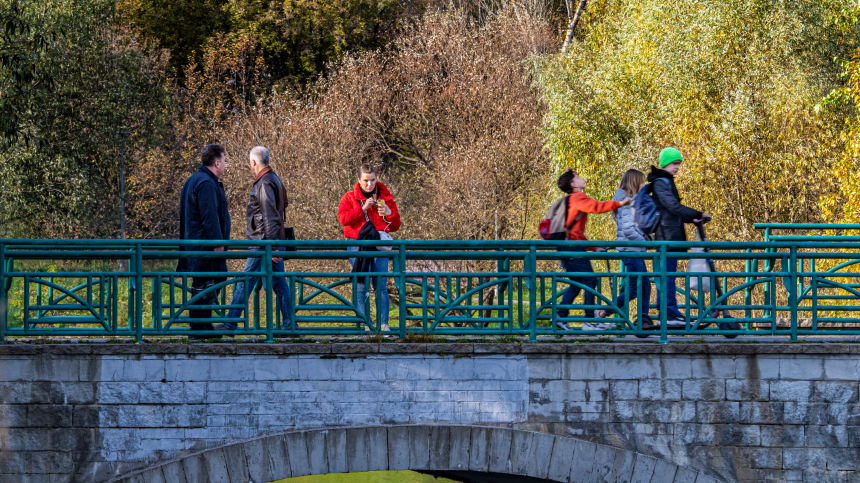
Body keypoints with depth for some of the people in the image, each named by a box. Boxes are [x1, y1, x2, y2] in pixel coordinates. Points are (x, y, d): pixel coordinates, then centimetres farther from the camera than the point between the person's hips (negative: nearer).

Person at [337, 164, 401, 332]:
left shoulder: (385, 198, 13)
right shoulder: (349, 198, 8)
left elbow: (396, 226, 15)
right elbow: (343, 218, -10)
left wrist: (390, 214, -5)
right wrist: (363, 208, -15)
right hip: (357, 245, -1)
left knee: (381, 285, -5)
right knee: (362, 285, -7)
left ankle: (383, 323, -4)